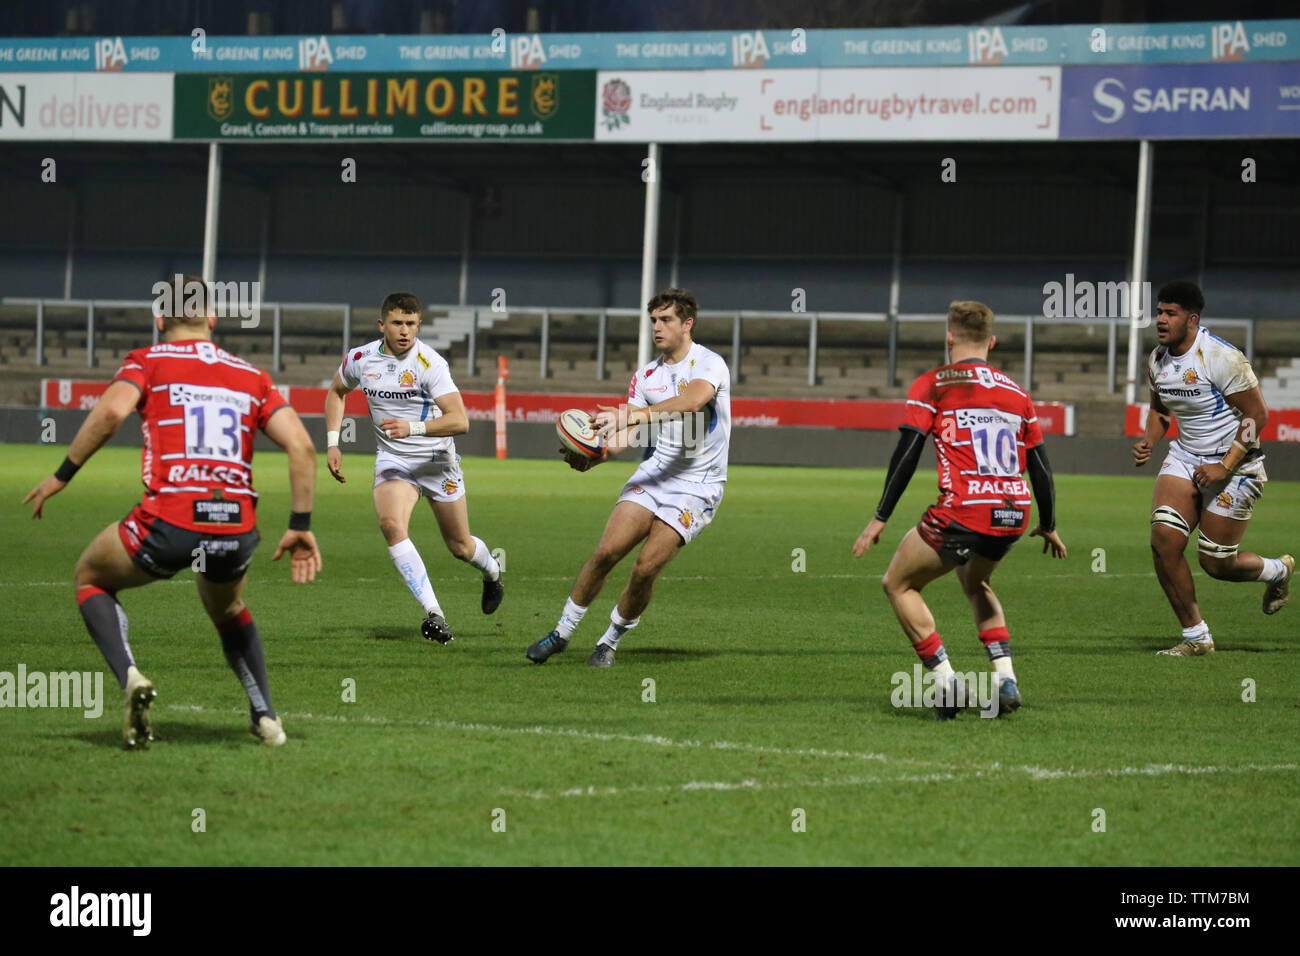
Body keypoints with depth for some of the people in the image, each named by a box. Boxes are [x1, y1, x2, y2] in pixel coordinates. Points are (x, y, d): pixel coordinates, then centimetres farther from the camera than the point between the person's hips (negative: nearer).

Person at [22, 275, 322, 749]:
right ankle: (266, 716, 25)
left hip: (168, 525, -4)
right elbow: (302, 446, 6)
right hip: (237, 532, 4)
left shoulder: (147, 361, 9)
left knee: (91, 578, 26)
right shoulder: (253, 377, 19)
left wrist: (62, 475, -2)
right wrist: (300, 526, 9)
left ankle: (130, 678, 1)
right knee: (228, 610, 37)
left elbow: (111, 411, -12)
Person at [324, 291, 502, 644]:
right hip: (392, 460, 3)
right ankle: (434, 614, -28)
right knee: (391, 524, -27)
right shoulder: (360, 359, -5)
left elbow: (459, 420, -28)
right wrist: (332, 443, 9)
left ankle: (492, 572, 49)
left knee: (459, 546, 10)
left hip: (437, 460, -2)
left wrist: (413, 427, -41)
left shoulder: (429, 363, -20)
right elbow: (336, 392, 18)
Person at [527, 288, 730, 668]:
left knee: (645, 567, -14)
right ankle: (562, 632, 2)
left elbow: (692, 400, -32)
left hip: (696, 486, -5)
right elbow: (628, 435, 4)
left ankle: (610, 642, 6)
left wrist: (632, 414, -40)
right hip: (653, 473, 5)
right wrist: (593, 456, -17)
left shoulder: (709, 364, -10)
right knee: (607, 550, -11)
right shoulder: (646, 376, 9)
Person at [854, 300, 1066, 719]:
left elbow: (906, 454, -4)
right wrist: (1048, 527, 31)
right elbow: (1040, 467, 18)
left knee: (899, 585, 16)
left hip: (961, 514, -5)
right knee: (975, 582, 33)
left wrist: (880, 518, 0)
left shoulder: (932, 385, 4)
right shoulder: (1016, 392, 17)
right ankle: (1005, 677, 16)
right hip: (1013, 517, 5)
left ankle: (946, 681, 3)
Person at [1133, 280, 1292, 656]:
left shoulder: (1221, 357, -21)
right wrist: (1148, 442, -1)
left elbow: (1257, 414, -17)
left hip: (1234, 465, -6)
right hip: (1184, 458, 6)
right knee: (1164, 540, -14)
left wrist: (1225, 467, -21)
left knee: (1216, 563, -3)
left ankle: (1278, 571, 33)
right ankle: (1196, 637, -1)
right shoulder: (1157, 360, 1)